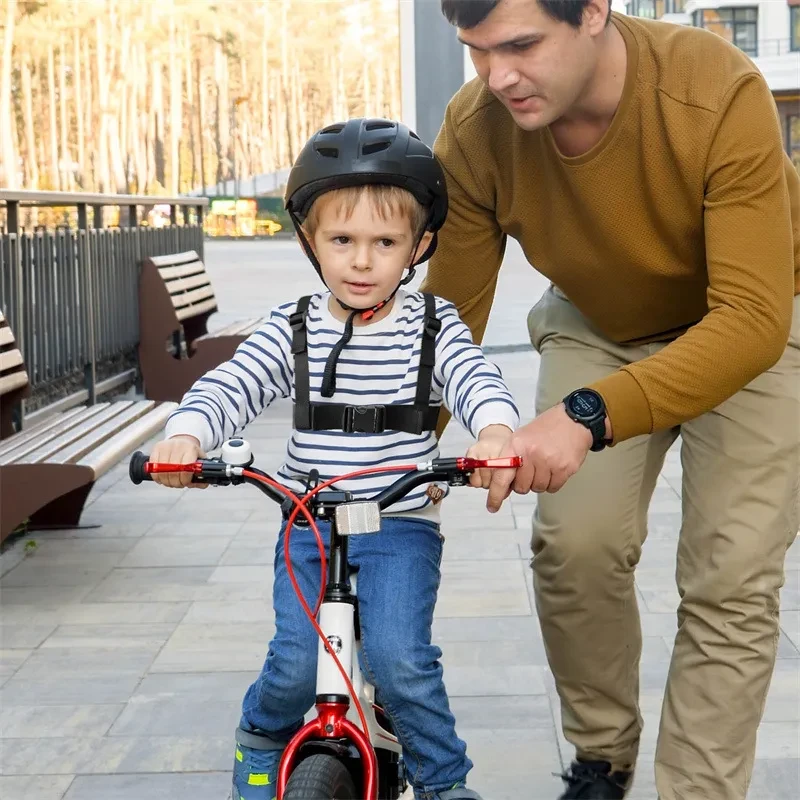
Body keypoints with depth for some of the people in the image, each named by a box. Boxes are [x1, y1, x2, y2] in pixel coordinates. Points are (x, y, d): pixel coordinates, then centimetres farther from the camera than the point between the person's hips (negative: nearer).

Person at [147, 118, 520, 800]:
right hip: (308, 526, 2)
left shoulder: (433, 326, 0)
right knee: (296, 665, -10)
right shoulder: (293, 329, 3)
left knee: (398, 658, -19)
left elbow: (476, 379, -16)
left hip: (401, 525, -1)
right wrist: (187, 433, -30)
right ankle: (264, 739, 25)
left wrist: (494, 430, -40)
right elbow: (232, 385, -8)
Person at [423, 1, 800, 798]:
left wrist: (588, 416, -53)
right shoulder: (474, 130, -26)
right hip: (597, 326, 3)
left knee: (729, 582, -12)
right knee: (573, 544, -13)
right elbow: (450, 313, -16)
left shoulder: (720, 93, -37)